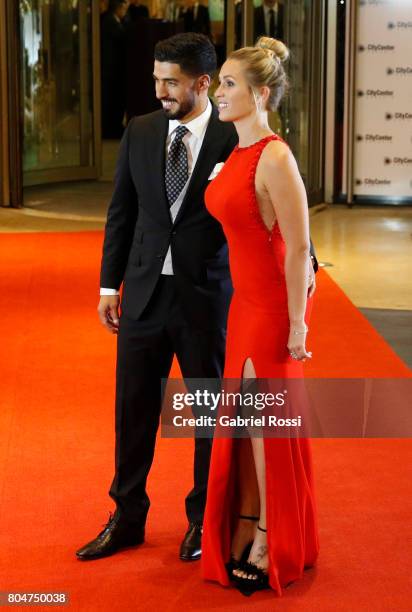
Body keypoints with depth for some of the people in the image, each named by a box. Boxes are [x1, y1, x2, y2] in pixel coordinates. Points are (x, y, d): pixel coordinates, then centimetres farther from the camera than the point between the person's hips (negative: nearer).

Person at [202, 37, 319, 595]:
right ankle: (243, 529, 29)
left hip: (275, 306, -8)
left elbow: (299, 247, -20)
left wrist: (297, 324, -18)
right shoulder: (238, 155, 7)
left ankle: (273, 546, 19)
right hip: (245, 302, 8)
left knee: (267, 425, 4)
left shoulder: (275, 158, -20)